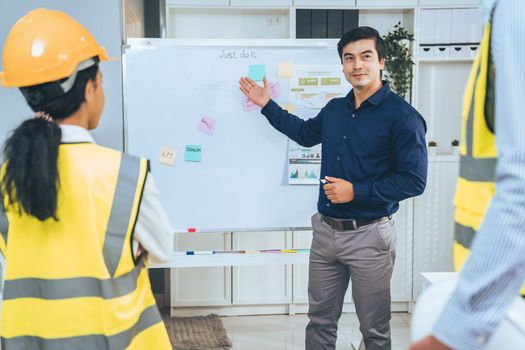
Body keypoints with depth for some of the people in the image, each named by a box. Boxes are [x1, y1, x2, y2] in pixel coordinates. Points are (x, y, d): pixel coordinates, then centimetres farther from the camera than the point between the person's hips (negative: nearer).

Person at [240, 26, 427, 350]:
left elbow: (414, 180, -16)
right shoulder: (335, 109, 9)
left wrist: (357, 191, -20)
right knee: (320, 321, 16)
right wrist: (266, 105, 26)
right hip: (326, 229, 6)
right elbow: (305, 133, 29)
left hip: (369, 235, -6)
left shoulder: (402, 116, -13)